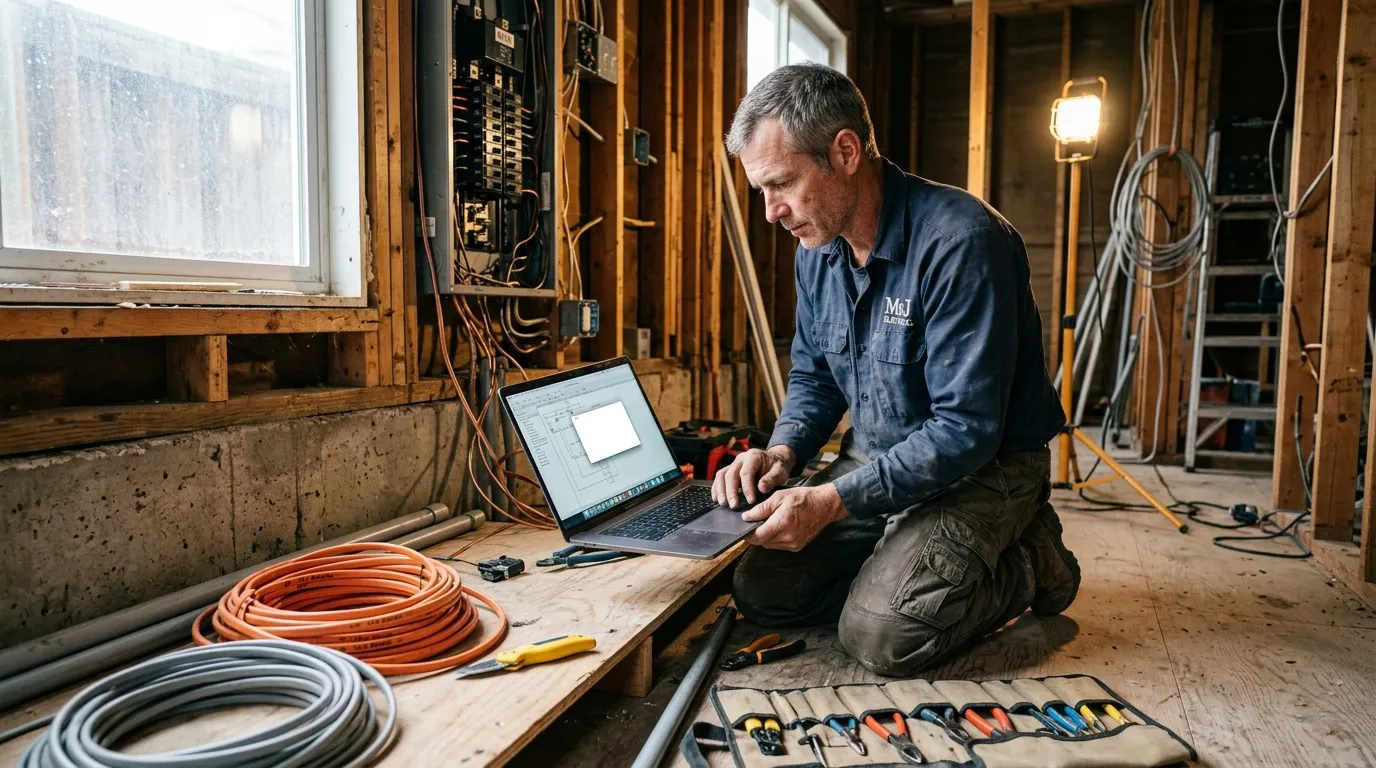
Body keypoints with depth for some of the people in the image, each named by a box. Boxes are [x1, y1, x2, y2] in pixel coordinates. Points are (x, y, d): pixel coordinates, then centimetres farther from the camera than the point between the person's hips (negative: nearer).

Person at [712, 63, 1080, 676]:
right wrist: (784, 451, -9)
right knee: (759, 593, -4)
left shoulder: (960, 240, -26)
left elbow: (967, 430, -27)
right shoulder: (817, 248, 0)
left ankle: (1029, 564, 4)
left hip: (983, 469, -7)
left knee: (880, 635, -23)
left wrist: (833, 501, -30)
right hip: (875, 463, 7)